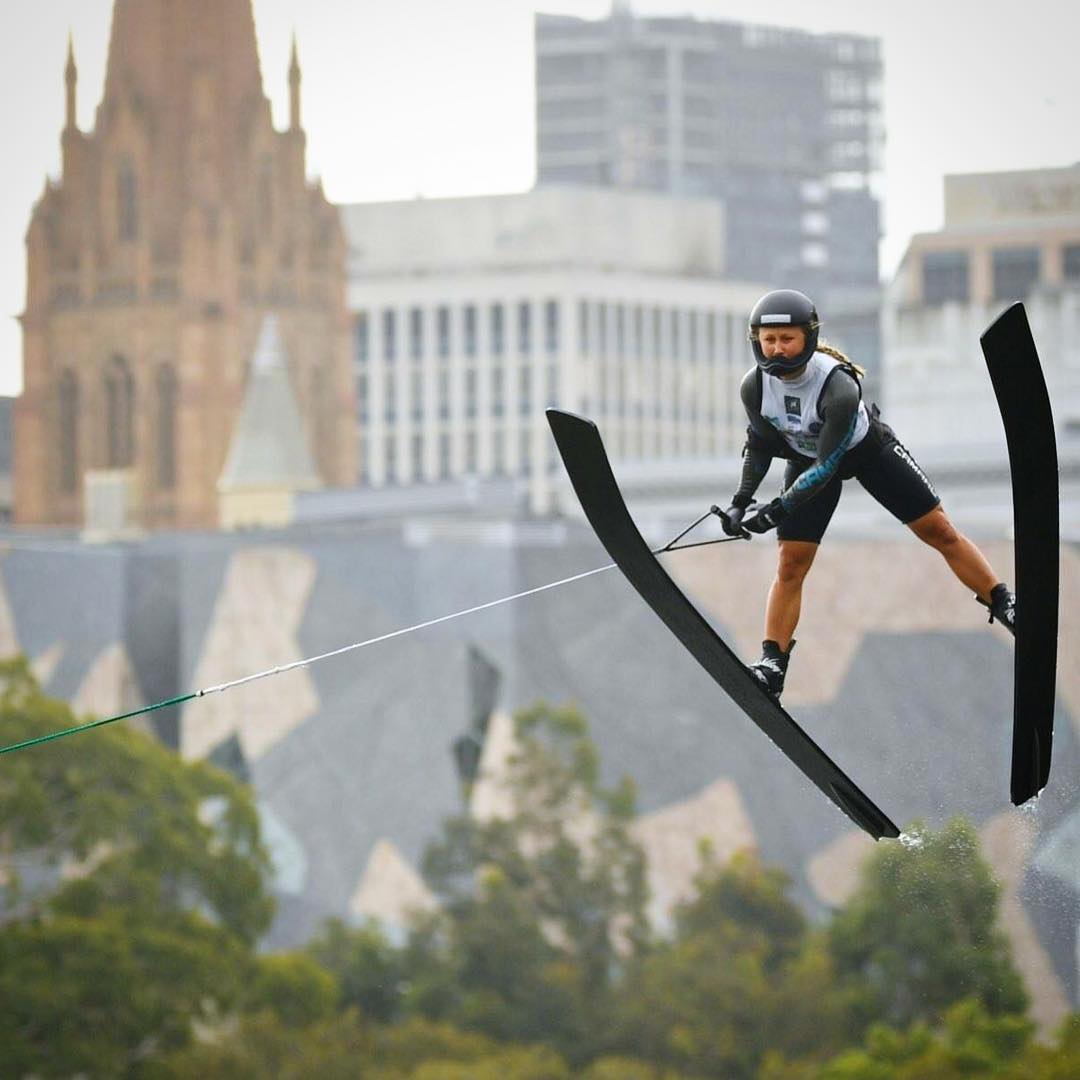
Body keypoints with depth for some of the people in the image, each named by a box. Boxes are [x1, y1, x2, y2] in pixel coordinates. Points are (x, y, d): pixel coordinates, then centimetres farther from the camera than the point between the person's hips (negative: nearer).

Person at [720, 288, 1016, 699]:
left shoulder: (839, 386, -39)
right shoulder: (755, 387, -24)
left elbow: (827, 465, -37)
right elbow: (761, 445, -5)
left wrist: (777, 510, -43)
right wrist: (742, 501, -14)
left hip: (867, 449, -3)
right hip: (807, 459, 3)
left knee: (939, 530, -4)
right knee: (791, 564, -5)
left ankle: (1006, 607, 6)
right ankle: (772, 665, -1)